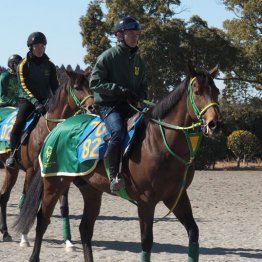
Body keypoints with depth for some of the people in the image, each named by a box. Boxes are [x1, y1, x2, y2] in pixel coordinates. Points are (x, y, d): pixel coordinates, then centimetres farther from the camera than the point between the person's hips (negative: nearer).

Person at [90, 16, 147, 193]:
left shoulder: (139, 61, 16)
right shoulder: (108, 57, -3)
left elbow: (143, 86, 24)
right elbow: (95, 82, -9)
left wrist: (140, 98, -1)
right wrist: (121, 90, -18)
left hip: (131, 106, 7)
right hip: (109, 105, -7)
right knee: (118, 131, -34)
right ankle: (114, 176, -31)